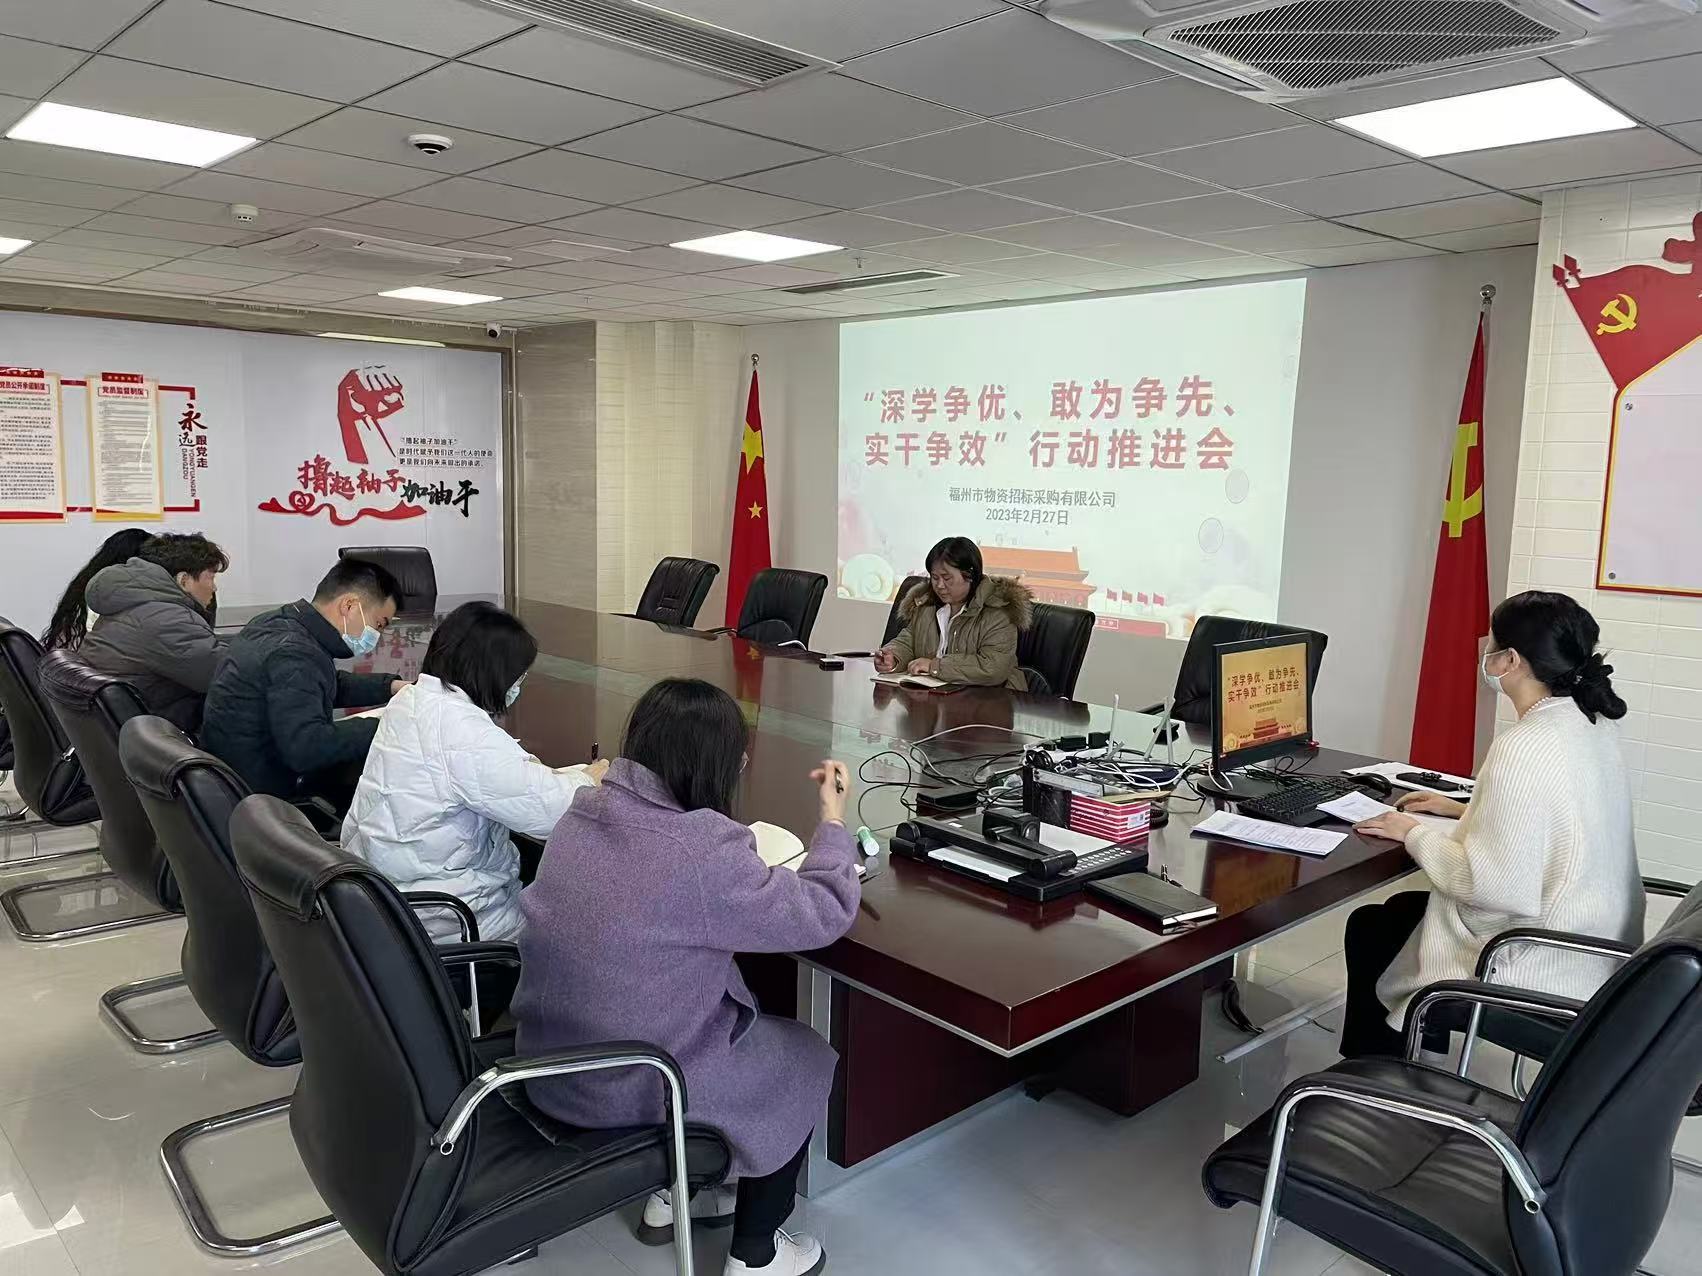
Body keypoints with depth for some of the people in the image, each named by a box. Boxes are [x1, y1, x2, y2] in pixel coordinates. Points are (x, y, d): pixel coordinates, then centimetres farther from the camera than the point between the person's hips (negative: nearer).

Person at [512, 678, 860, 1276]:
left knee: (752, 1023, 29)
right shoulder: (702, 851, -29)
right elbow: (823, 915, -16)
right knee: (807, 1060, 17)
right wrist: (833, 820, -3)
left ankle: (670, 1193, 41)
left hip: (552, 1058, 8)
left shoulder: (585, 812, -4)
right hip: (624, 1086, -7)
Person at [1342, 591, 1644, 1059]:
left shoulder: (1524, 748, -28)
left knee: (1369, 929, 12)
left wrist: (1416, 834, -14)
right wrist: (1462, 809, 17)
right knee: (1403, 908, 24)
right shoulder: (1595, 724, 2)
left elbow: (1493, 886, -27)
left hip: (1544, 971, -9)